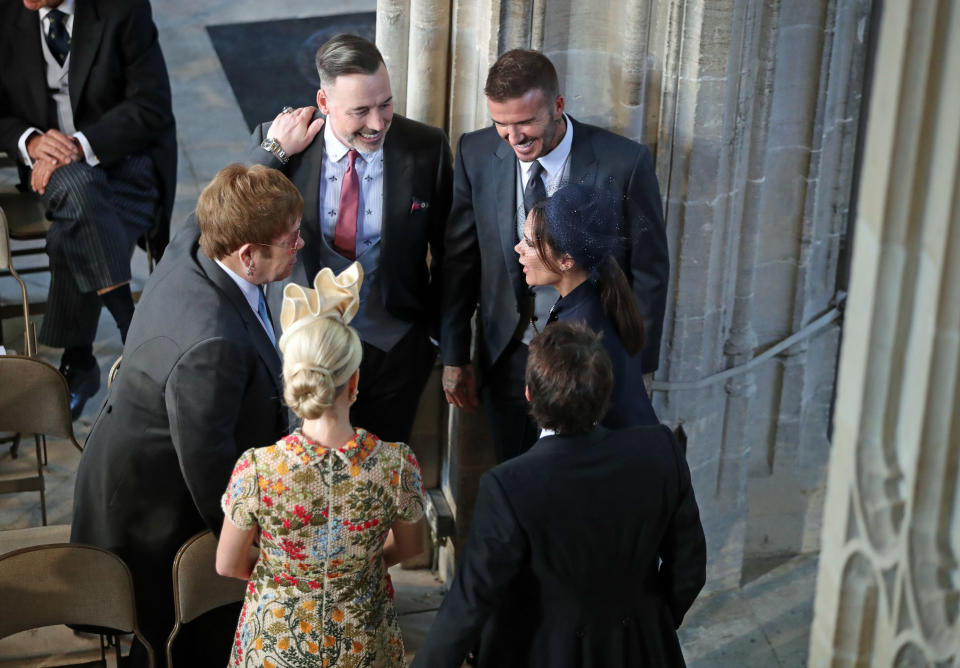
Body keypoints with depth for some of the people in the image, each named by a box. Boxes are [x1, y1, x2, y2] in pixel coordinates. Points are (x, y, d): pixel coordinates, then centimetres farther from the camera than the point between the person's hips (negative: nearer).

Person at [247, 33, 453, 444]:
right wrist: (274, 152, -24)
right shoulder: (278, 141, -13)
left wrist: (444, 332, 3)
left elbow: (450, 250, -1)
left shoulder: (426, 149, -13)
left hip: (394, 348, 0)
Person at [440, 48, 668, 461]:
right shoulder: (476, 155, -8)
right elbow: (459, 261, 1)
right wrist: (454, 357, 3)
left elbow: (649, 271, -7)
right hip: (506, 360, 3)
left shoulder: (624, 163, -17)